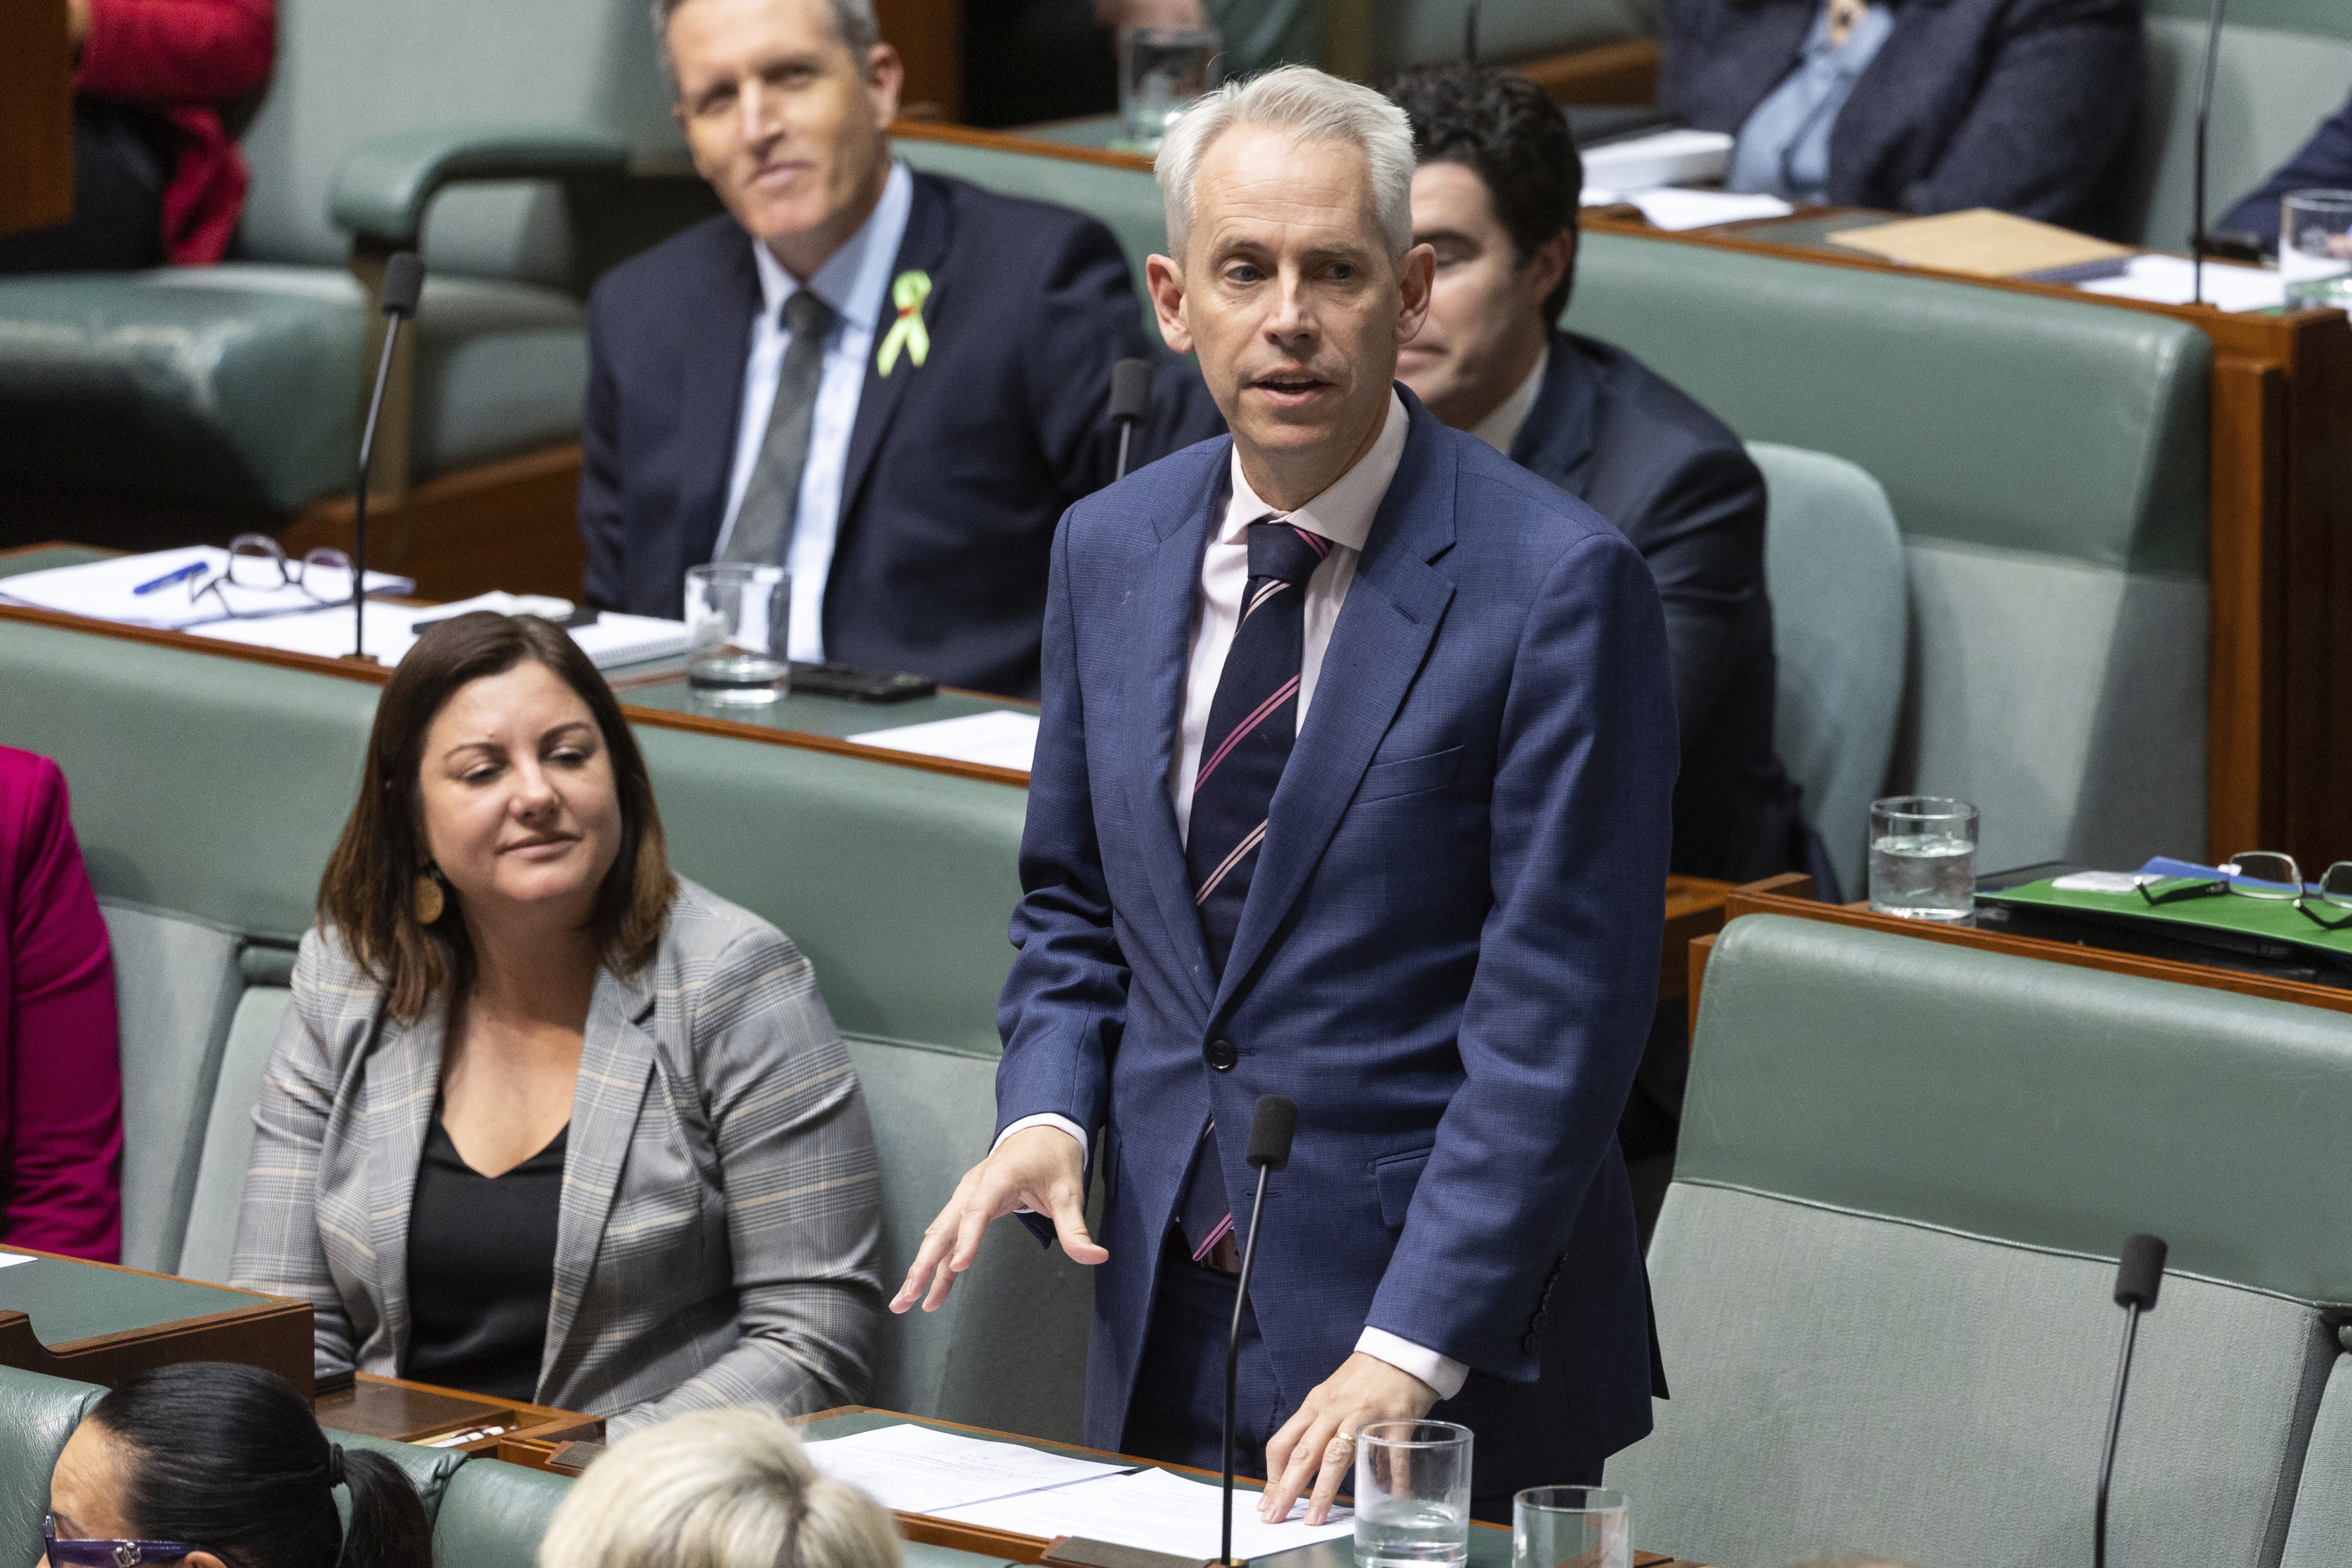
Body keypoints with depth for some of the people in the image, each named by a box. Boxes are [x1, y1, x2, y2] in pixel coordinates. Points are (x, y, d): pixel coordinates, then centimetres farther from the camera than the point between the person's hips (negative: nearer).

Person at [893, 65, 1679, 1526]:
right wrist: (1048, 1113, -4)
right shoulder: (1112, 550, 6)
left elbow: (1558, 1010, -16)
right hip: (1168, 1327, 5)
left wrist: (1407, 1352, -21)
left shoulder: (1557, 582, -14)